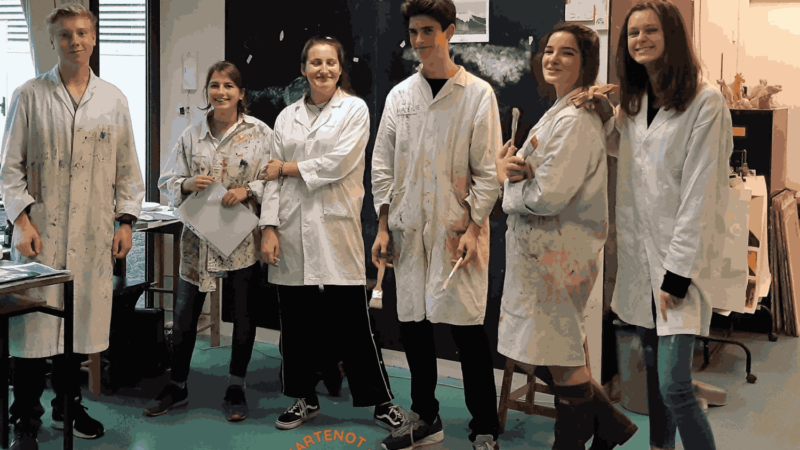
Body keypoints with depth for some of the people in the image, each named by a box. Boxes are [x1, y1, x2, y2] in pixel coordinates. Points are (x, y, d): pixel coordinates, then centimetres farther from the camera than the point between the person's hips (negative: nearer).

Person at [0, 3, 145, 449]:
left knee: (82, 320, 9)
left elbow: (127, 166, 13)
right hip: (41, 229, -2)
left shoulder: (114, 100, 10)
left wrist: (126, 220, 6)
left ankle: (69, 405, 26)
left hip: (94, 233, 2)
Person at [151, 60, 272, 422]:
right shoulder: (191, 135, 6)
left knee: (244, 315, 7)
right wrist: (187, 184, -12)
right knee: (184, 315, 8)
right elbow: (166, 181, 9)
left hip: (242, 237, -2)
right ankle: (177, 388, 25)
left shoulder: (260, 134, -1)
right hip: (198, 235, 2)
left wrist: (247, 190, -19)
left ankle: (236, 389, 24)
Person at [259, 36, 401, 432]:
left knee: (351, 321, -1)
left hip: (335, 226, -3)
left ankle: (381, 401, 13)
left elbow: (337, 164, -11)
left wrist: (286, 168, -1)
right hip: (293, 231, 4)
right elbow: (273, 177, 7)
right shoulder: (287, 116, 12)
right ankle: (305, 399, 24)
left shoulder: (355, 109, 1)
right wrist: (269, 228, -2)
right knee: (297, 321, 8)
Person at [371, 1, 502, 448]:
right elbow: (383, 165, 12)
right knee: (413, 323, 9)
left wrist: (473, 228, -11)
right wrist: (384, 226, 5)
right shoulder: (400, 95, 10)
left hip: (457, 228, -4)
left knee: (468, 327, -4)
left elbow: (488, 169, -3)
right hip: (409, 227, 4)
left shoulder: (478, 93, 0)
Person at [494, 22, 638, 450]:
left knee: (560, 358, 3)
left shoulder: (576, 120, -18)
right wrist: (512, 167, -9)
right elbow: (534, 173, 14)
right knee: (546, 354, 18)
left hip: (559, 251, -10)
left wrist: (507, 178, -6)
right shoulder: (559, 112, 15)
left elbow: (548, 196, -25)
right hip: (542, 250, 10)